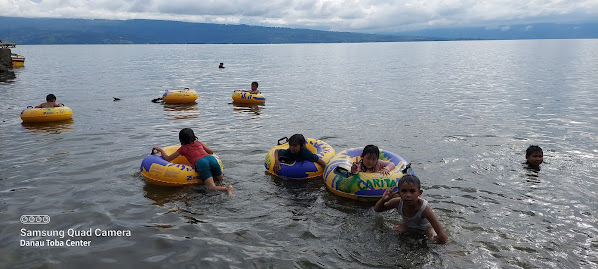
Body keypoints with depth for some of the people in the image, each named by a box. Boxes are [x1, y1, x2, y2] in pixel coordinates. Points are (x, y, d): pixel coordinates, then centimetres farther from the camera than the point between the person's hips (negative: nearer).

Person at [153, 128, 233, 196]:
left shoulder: (183, 148, 21)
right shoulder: (199, 143, 30)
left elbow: (167, 158, 26)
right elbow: (211, 152, 37)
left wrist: (160, 149, 43)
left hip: (200, 163, -4)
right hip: (211, 159, 4)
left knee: (212, 187, -8)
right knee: (220, 179, 19)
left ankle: (226, 188, -39)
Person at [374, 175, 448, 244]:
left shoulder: (424, 208, -41)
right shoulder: (397, 203, -28)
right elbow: (377, 209, -12)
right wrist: (383, 199, -30)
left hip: (425, 229, -3)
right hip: (407, 227, 3)